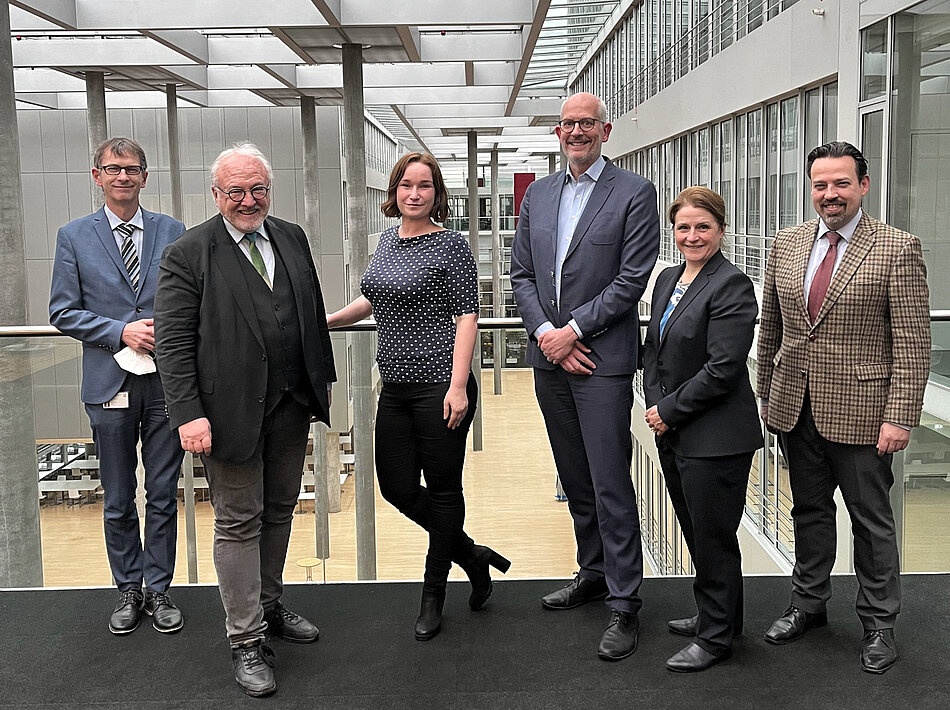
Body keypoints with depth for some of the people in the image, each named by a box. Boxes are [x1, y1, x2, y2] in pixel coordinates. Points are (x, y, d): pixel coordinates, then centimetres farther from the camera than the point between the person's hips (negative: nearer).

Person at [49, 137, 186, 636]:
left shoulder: (172, 232, 6)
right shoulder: (74, 237, 3)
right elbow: (63, 312, 0)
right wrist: (121, 332, -12)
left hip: (167, 380, 1)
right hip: (110, 384, 0)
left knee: (163, 495, 8)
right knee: (118, 500, 10)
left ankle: (159, 589, 21)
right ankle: (128, 591, 25)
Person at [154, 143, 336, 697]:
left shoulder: (292, 238, 8)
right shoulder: (189, 253, -9)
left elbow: (314, 314, 14)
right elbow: (173, 343, -13)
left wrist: (323, 380, 11)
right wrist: (189, 414, -19)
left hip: (292, 404, 6)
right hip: (232, 410, -5)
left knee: (280, 511, 17)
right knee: (239, 522, 3)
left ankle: (269, 606, 36)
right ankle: (247, 640, 14)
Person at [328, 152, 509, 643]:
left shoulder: (451, 244, -7)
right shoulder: (388, 240, 13)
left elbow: (467, 316, -11)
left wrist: (458, 386, -18)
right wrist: (328, 321, 21)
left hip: (440, 385, -7)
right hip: (396, 386, 7)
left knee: (443, 489, 5)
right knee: (397, 487, 9)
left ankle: (433, 597, 22)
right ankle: (472, 556, 30)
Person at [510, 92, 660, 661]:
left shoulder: (634, 193, -4)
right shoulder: (538, 194, 13)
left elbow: (632, 279, -11)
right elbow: (522, 274, 10)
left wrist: (572, 328, -13)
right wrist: (546, 332, -5)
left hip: (603, 358, -6)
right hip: (549, 357, 6)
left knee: (610, 485, -5)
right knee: (575, 480, 16)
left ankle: (625, 604, 4)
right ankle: (594, 573, 31)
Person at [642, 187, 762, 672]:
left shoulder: (731, 285, -15)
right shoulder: (668, 279, 11)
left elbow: (722, 369, -20)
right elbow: (653, 347, 16)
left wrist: (670, 411, -13)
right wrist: (655, 404, 1)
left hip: (715, 437, -8)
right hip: (672, 432, 8)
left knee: (713, 536, 4)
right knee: (695, 531, 19)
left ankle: (717, 637, 18)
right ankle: (714, 614, 36)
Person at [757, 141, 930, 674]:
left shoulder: (897, 249, -9)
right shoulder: (787, 245, 7)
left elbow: (914, 345, -11)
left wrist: (900, 418, -15)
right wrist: (767, 394, 13)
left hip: (860, 411, -4)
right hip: (796, 408, 5)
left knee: (872, 520, 8)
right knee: (810, 510, 18)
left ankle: (879, 623, 24)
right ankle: (809, 604, 34)